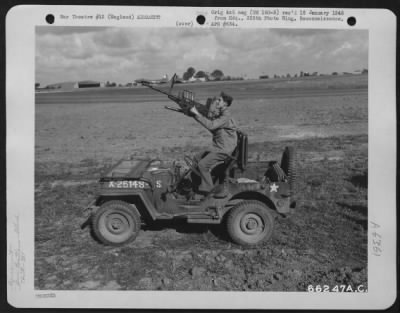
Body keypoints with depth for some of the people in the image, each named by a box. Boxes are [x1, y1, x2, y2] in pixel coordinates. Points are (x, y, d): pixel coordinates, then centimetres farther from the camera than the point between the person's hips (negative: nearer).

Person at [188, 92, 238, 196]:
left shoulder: (226, 117, -19)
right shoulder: (218, 113, 12)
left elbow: (211, 125, -31)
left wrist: (197, 114, -28)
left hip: (224, 150, -10)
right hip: (217, 147, 10)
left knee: (203, 164, -17)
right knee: (197, 158, 13)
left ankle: (208, 191, -8)